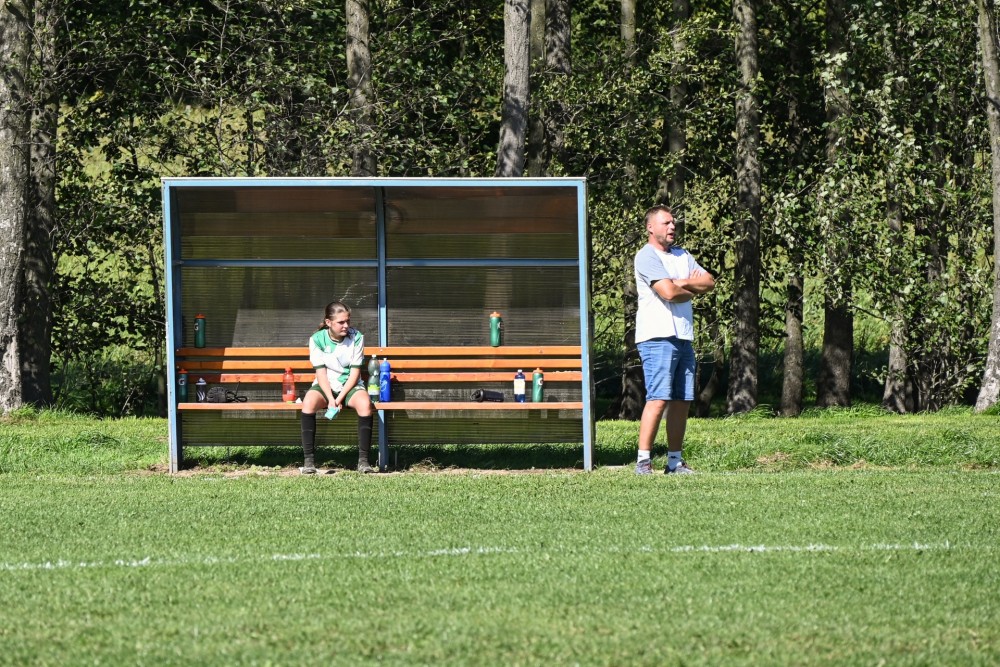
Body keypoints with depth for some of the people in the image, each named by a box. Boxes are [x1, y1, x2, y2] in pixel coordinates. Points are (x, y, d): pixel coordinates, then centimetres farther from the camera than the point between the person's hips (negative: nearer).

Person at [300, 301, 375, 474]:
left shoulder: (356, 337, -5)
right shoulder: (317, 339, -5)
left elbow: (355, 372, -7)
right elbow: (321, 372, -8)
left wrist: (340, 399, -17)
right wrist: (331, 400, -22)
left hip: (349, 386, 0)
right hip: (325, 387, 0)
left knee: (364, 403, -34)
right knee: (308, 403, -34)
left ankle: (363, 460, -29)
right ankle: (309, 460, -30)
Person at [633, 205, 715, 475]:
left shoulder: (682, 256, 20)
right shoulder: (647, 256, -6)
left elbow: (709, 281, 9)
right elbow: (668, 292, -17)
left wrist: (681, 283, -7)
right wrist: (692, 289, 2)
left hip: (684, 338, 8)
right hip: (658, 338, -8)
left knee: (682, 401, 7)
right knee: (658, 399, -15)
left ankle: (675, 461, 11)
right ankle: (643, 461, -15)